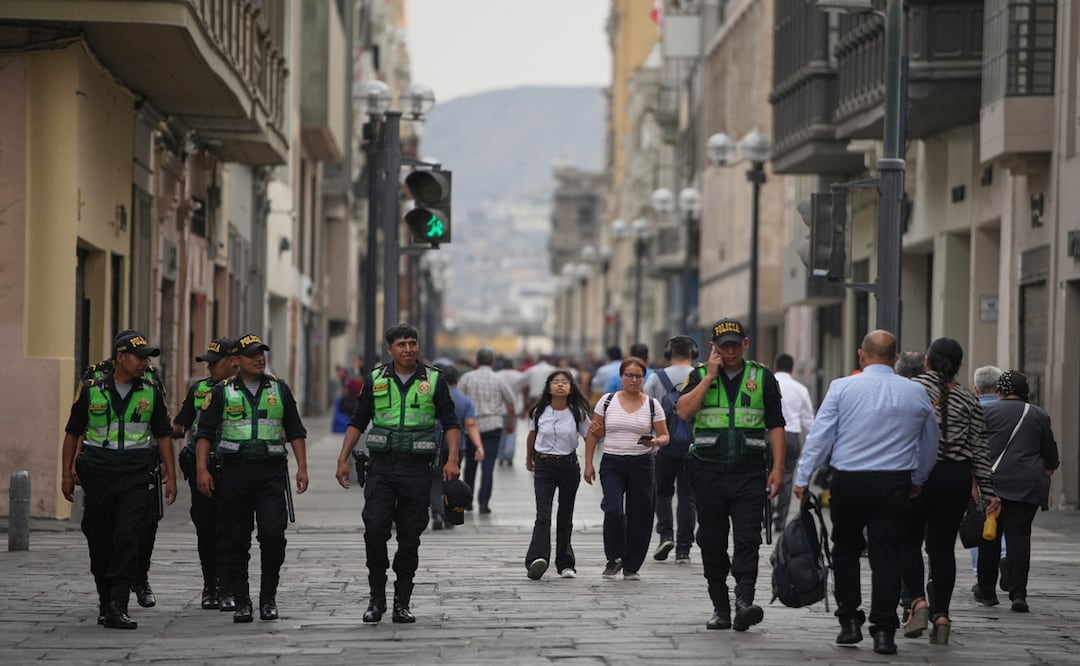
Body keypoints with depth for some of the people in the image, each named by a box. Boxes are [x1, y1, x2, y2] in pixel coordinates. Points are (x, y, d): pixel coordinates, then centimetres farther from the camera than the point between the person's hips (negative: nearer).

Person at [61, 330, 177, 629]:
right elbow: (73, 433, 9)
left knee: (127, 539, -14)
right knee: (99, 543, 7)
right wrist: (67, 474, 5)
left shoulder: (151, 393, 6)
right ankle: (105, 600, 24)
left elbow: (163, 435, 11)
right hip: (98, 475, 1)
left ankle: (117, 608, -16)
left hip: (135, 478, -1)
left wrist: (170, 476, 6)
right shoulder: (91, 390, 2)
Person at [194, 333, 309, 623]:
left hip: (272, 472, 0)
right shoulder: (222, 392, 6)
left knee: (273, 535, -12)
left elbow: (295, 432, 14)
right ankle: (241, 602, 10)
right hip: (234, 471, 0)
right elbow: (205, 433, 3)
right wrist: (202, 469, -8)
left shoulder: (280, 390, 11)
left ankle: (268, 598, 3)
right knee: (236, 541, 1)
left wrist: (302, 467, 4)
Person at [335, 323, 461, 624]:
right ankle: (376, 599, 4)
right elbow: (357, 422, 11)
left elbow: (450, 423, 2)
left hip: (417, 469, -1)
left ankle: (402, 603, 10)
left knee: (410, 538, 3)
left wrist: (452, 459, -12)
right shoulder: (376, 380, 7)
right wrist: (343, 459, 2)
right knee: (374, 531, -9)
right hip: (381, 467, 1)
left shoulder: (433, 380, 3)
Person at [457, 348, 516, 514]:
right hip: (493, 425, -1)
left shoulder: (467, 377, 0)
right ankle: (484, 503, -11)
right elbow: (510, 402, 7)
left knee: (470, 464, 16)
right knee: (488, 466, -4)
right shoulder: (498, 380, 1)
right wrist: (510, 423, 22)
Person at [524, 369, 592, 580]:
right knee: (543, 515, -15)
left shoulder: (577, 413, -2)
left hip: (569, 466, 1)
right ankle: (538, 559, -30)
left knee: (565, 517, 9)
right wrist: (529, 459, 29)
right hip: (544, 466, -1)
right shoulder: (540, 412, 1)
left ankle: (565, 563, 17)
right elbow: (532, 436, 18)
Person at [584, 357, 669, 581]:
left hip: (641, 464, 1)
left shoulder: (652, 405, 3)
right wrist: (588, 464, 3)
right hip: (612, 463, -1)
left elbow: (665, 436, 5)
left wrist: (655, 441, -18)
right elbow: (593, 434, 7)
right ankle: (614, 558, -1)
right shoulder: (607, 401, 3)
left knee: (640, 516, 2)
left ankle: (631, 566, 16)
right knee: (614, 510, -19)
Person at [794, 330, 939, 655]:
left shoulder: (842, 387, -2)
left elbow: (820, 436, -4)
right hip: (895, 483, 1)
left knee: (846, 549, 16)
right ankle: (884, 631, -1)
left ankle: (850, 622, 13)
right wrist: (917, 480, 30)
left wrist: (802, 479, 1)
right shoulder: (916, 393, 6)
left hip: (849, 481, -1)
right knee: (886, 555, 2)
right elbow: (930, 445, 16)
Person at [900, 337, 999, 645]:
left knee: (908, 540, 10)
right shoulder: (968, 400, 4)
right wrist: (988, 491, 7)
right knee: (943, 546, 7)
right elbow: (979, 448, 4)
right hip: (956, 478, 3)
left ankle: (918, 601, -8)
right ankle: (941, 615, 2)